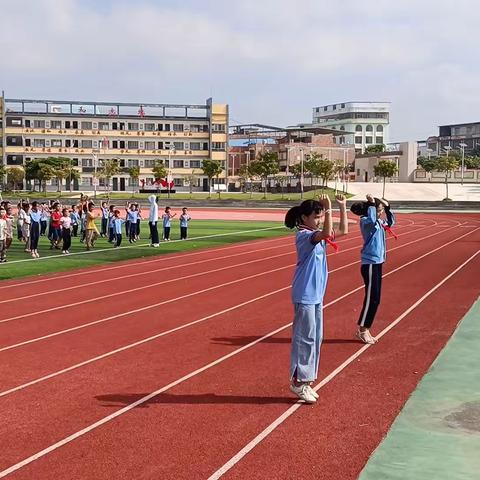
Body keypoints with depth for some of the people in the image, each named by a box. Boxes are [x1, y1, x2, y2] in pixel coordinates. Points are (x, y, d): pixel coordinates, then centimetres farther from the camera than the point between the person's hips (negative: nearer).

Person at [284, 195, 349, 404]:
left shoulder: (318, 235, 10)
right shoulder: (304, 235, -16)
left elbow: (343, 230, 16)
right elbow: (327, 234, -36)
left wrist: (342, 206, 10)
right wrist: (328, 209, -36)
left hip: (317, 295, 9)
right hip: (305, 296, -9)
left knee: (316, 338, 13)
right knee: (305, 338, -4)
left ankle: (306, 380, 22)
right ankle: (298, 381, 5)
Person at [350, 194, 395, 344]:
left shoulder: (379, 222, 11)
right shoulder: (365, 221, -14)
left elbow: (391, 222, 28)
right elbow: (372, 221, -37)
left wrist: (387, 207, 16)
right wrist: (372, 204, -25)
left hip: (377, 263, 9)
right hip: (370, 264, -9)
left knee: (375, 299, 11)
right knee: (371, 298, -6)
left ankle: (364, 329, 19)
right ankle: (362, 330, 5)